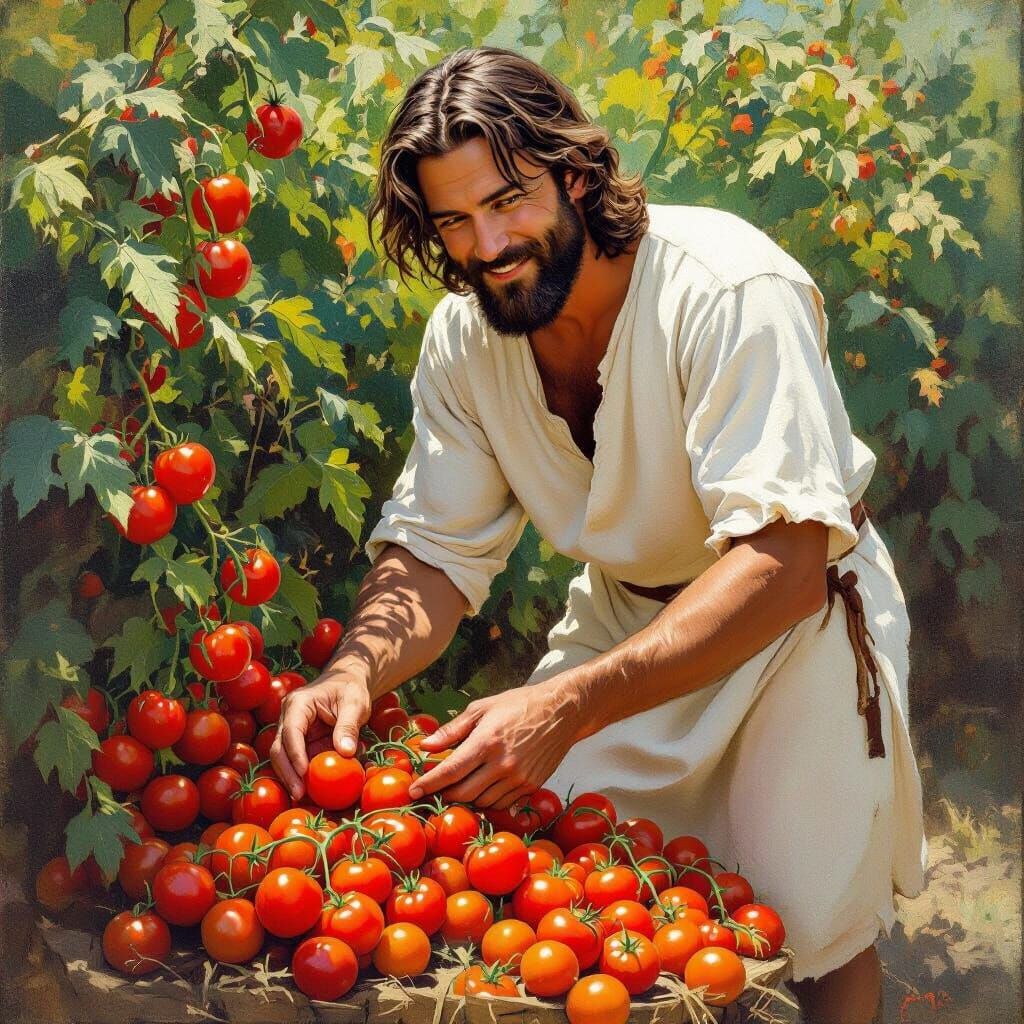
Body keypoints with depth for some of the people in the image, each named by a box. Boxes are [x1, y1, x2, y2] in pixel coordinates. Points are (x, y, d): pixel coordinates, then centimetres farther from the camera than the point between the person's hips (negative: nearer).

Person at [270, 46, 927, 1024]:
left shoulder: (730, 291, -32)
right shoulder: (462, 338, -11)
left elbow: (784, 562, -40)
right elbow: (434, 552, -9)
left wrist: (570, 706, -51)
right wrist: (355, 670, -33)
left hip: (796, 611, -5)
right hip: (625, 608, 5)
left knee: (808, 928, -13)